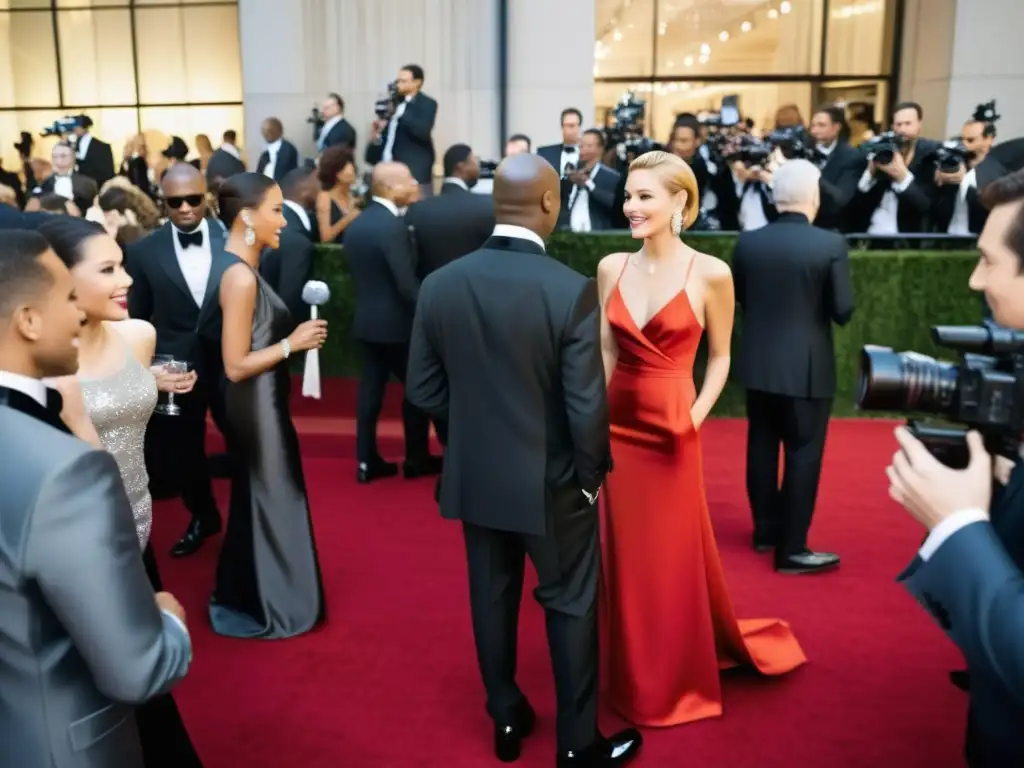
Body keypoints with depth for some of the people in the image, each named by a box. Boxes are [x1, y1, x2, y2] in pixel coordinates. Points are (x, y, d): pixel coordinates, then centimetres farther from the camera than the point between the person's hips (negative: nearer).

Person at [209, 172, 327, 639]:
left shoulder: (244, 270, 7)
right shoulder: (241, 277, -23)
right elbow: (235, 366, -24)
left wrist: (290, 336, 7)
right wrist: (292, 343, -18)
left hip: (264, 403, 10)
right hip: (255, 406, -10)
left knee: (260, 501, 21)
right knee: (264, 502, 6)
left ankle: (245, 598, 37)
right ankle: (262, 609, 24)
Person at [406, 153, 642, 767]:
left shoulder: (440, 284, -8)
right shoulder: (572, 290, -21)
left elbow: (423, 389, -1)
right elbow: (586, 406, -19)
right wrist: (591, 475, -3)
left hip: (475, 476, 4)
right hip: (551, 481, -4)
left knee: (492, 598, 19)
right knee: (571, 605, 13)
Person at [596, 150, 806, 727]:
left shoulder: (710, 273, -9)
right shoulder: (611, 268, 2)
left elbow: (720, 357, 1)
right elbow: (605, 352, 7)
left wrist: (698, 415, -13)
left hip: (669, 431, -4)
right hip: (615, 425, 4)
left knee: (674, 558, 9)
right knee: (624, 557, 15)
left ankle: (676, 683, 33)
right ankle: (635, 679, 36)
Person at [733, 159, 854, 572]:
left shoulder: (747, 242, -3)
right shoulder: (831, 245, -15)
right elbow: (844, 311, -11)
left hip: (757, 362, 5)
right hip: (807, 368, -4)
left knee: (762, 446, 15)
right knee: (803, 454, 4)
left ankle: (766, 529, 29)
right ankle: (792, 549, 8)